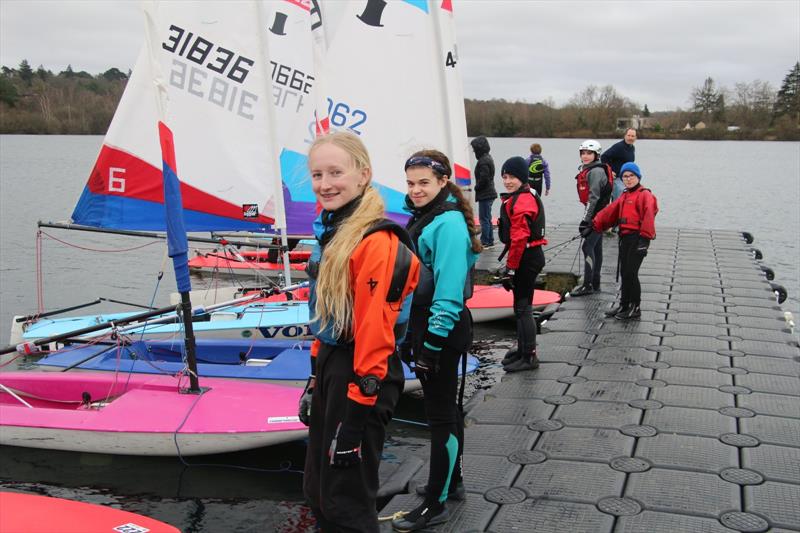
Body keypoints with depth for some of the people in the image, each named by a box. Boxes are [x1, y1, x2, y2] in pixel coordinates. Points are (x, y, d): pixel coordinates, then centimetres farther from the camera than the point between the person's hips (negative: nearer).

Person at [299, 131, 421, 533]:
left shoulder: (376, 243, -21)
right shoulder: (332, 231, 10)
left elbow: (374, 332, -23)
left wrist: (357, 415, -21)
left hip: (362, 374, -9)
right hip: (329, 364, 9)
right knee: (317, 491, 20)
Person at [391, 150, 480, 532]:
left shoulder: (448, 223, -19)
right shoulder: (421, 217, 11)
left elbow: (449, 291, -23)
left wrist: (433, 341, -22)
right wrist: (412, 333, 18)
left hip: (443, 331, -9)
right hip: (426, 326, 9)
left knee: (440, 414, 0)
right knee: (445, 406, 19)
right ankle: (451, 482, 34)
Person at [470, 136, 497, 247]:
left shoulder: (483, 161, -19)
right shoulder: (488, 158, 13)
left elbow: (484, 178, -24)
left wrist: (477, 187, -8)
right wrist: (478, 187, 11)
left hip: (485, 195, -10)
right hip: (490, 193, 10)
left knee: (484, 219, -4)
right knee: (487, 218, 17)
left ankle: (485, 242, 0)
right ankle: (490, 241, 24)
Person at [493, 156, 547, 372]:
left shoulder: (521, 201, -19)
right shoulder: (526, 197, 15)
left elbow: (519, 238, -23)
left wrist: (511, 267, -18)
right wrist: (511, 264, 24)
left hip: (526, 259, -11)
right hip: (529, 256, 11)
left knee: (522, 307, -6)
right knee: (521, 304, 18)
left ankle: (529, 357, 0)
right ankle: (523, 349, 30)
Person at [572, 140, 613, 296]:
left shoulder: (596, 171, -16)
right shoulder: (588, 170, 16)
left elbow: (594, 198, -21)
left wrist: (586, 219, -22)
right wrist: (587, 217, 20)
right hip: (596, 215, 10)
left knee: (588, 247, -12)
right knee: (596, 247, 14)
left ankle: (588, 285, -11)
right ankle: (595, 283, 21)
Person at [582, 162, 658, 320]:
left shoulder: (644, 194, -8)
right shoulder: (624, 196, 19)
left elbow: (648, 216, -18)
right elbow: (610, 211, 18)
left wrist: (645, 238, -25)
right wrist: (594, 226, 12)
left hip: (637, 238, -8)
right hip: (625, 237, 8)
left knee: (631, 273, -9)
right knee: (624, 273, 13)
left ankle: (635, 308, 2)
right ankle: (624, 305, 23)